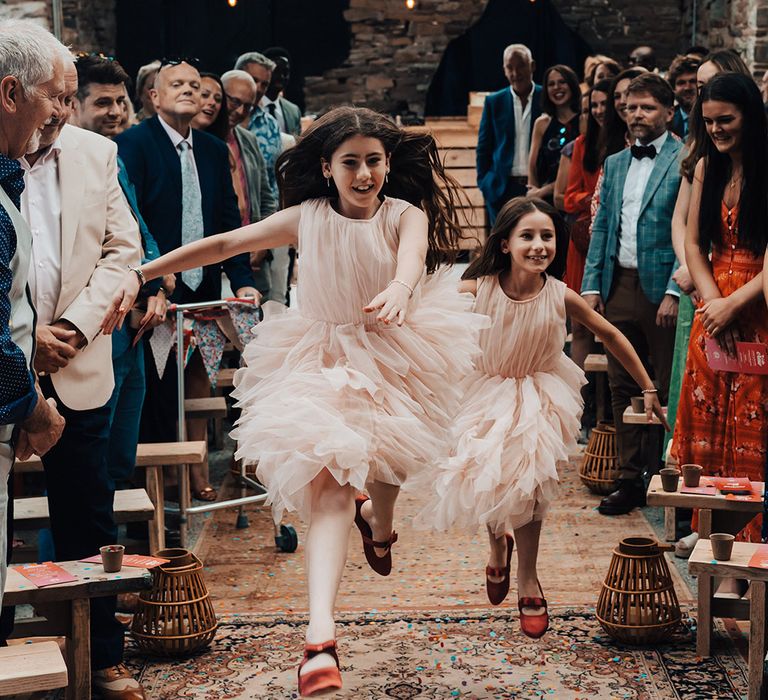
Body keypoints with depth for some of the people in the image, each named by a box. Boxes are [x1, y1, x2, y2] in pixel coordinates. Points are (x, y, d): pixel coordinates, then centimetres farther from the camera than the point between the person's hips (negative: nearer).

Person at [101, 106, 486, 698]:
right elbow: (223, 244, -9)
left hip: (393, 356, 1)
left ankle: (378, 521, 60)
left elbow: (412, 259, -32)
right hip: (323, 359, -1)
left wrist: (398, 291, -57)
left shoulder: (406, 216, -9)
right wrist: (138, 274, -16)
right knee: (328, 482, -17)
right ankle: (320, 637, -29)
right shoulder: (306, 218, -6)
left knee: (386, 461, 19)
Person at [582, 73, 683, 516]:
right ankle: (630, 481, 20)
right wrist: (591, 285, 7)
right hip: (619, 287, 6)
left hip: (662, 291, -6)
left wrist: (674, 292, -16)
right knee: (623, 389, 11)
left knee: (671, 391, 1)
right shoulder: (615, 164, 16)